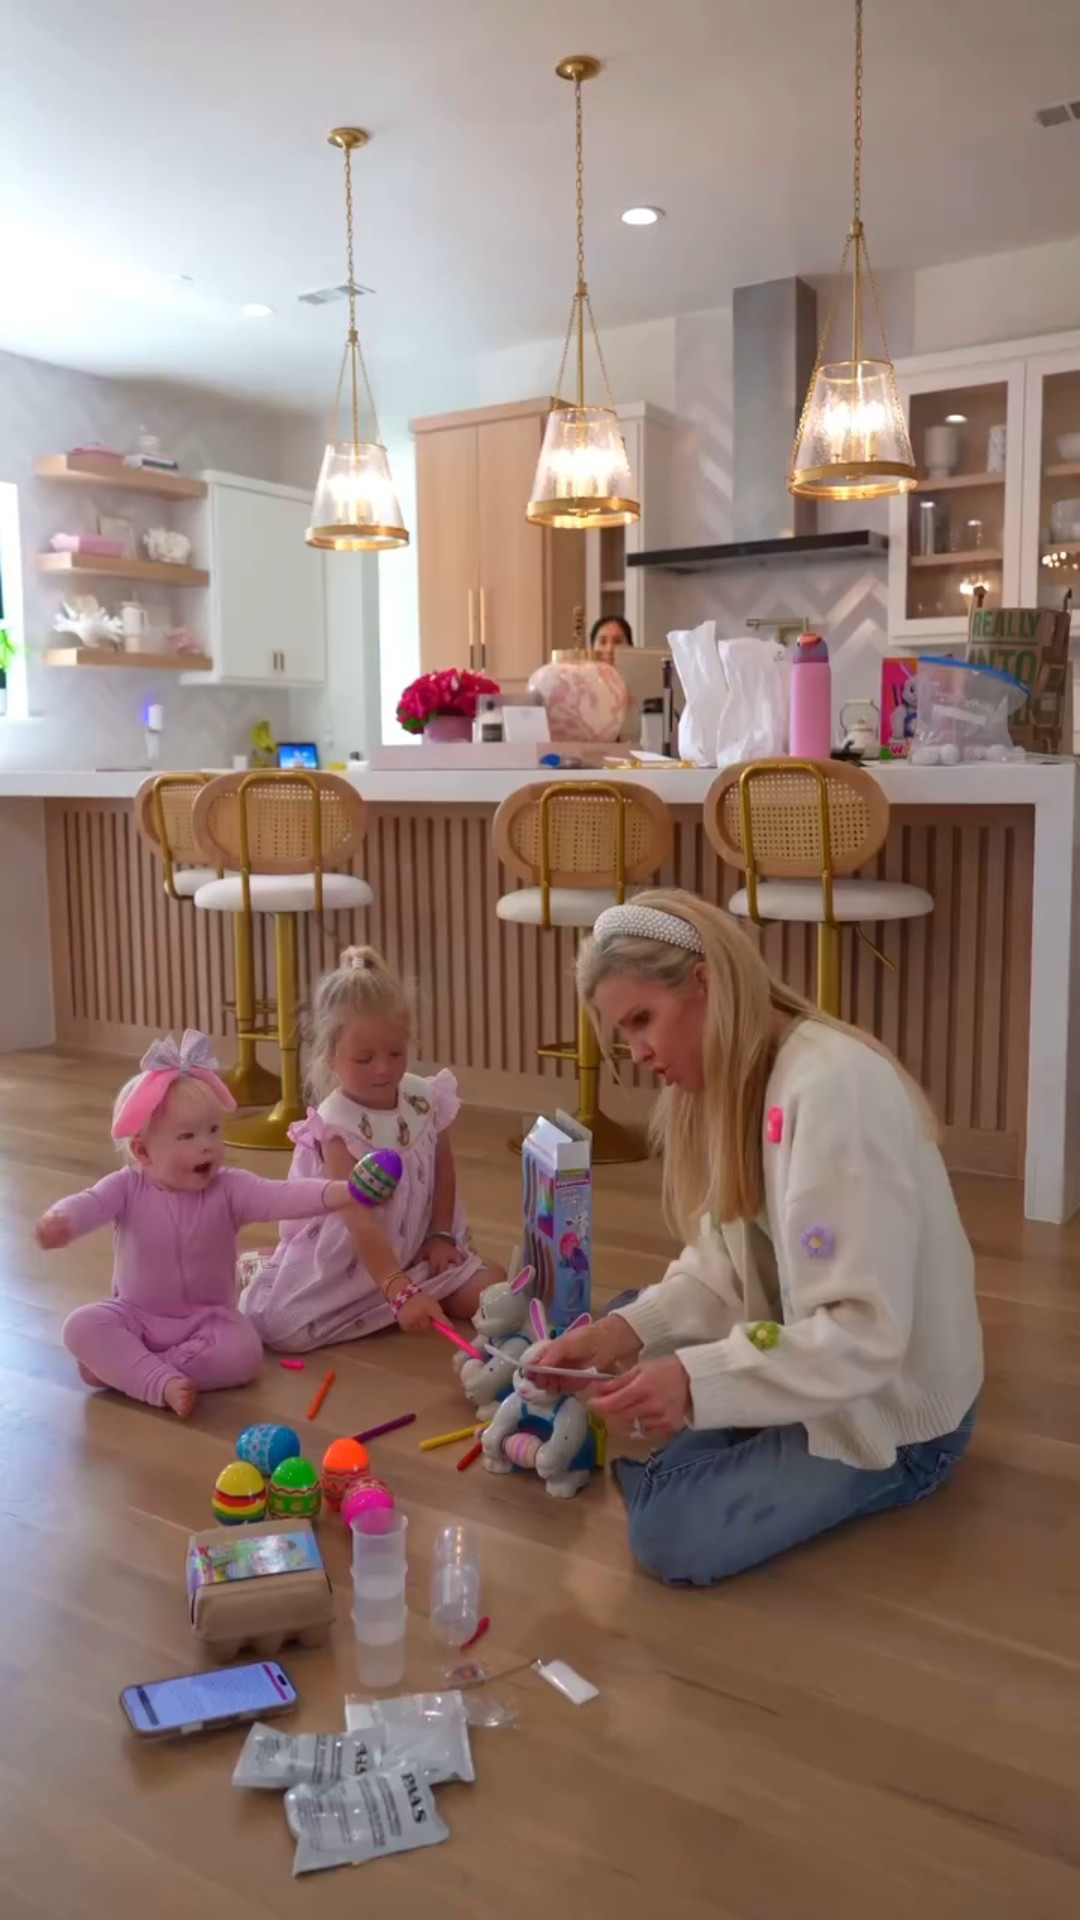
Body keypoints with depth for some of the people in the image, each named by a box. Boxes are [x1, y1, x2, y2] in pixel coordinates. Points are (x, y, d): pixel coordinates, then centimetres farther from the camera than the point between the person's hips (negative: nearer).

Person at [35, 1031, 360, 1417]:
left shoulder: (229, 1188, -14)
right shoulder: (128, 1187, -12)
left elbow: (280, 1196, -30)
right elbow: (89, 1203, -31)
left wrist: (338, 1193, -50)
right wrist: (59, 1221, -57)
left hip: (207, 1320, 0)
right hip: (135, 1316, 0)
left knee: (244, 1352, -28)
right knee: (81, 1327, -25)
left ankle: (120, 1365, -19)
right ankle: (163, 1383, -33)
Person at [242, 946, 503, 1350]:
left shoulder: (426, 1098, -7)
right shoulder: (337, 1124, -24)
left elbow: (443, 1169, 10)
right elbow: (360, 1222, -32)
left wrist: (440, 1235, -2)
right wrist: (400, 1293, -41)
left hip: (415, 1249, 5)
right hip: (343, 1261, -4)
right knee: (277, 1323, -22)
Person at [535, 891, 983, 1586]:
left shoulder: (834, 1087, -29)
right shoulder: (733, 1080, 1)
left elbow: (866, 1334, -31)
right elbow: (723, 1269, 1)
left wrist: (698, 1382, -39)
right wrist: (627, 1328, -16)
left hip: (887, 1409, -9)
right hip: (803, 1347, 9)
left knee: (673, 1534, -21)